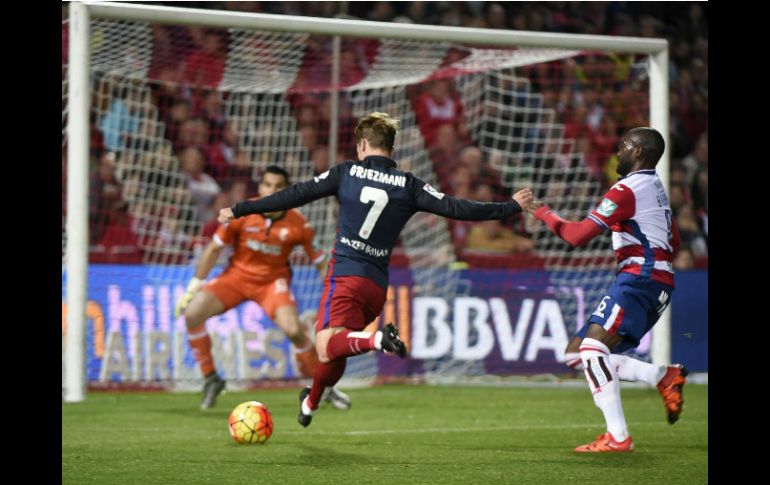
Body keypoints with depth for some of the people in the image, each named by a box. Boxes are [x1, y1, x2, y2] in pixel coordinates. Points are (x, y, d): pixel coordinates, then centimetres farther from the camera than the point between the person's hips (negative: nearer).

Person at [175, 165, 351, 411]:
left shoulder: (298, 225, -15)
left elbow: (320, 261, -4)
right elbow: (214, 249, -5)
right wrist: (193, 288, -4)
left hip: (272, 280, -2)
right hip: (237, 275, 2)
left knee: (294, 330, -27)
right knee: (192, 314, -19)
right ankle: (211, 379, 1)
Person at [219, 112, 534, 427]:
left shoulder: (346, 172, 2)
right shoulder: (408, 185, 5)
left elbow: (295, 196, 2)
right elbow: (455, 209, 1)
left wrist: (240, 210, 9)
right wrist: (512, 207, 10)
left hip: (345, 276, -4)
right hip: (377, 285, 4)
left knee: (328, 349, -17)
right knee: (334, 347, 23)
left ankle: (377, 340, -42)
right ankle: (311, 403, 39)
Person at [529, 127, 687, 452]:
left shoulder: (628, 189, -8)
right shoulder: (656, 187, 23)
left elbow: (579, 235, -13)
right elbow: (673, 245, 32)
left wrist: (544, 213, 0)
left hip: (640, 276, -10)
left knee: (592, 348, -21)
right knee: (575, 355, 6)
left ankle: (618, 437, -26)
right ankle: (663, 377, -3)